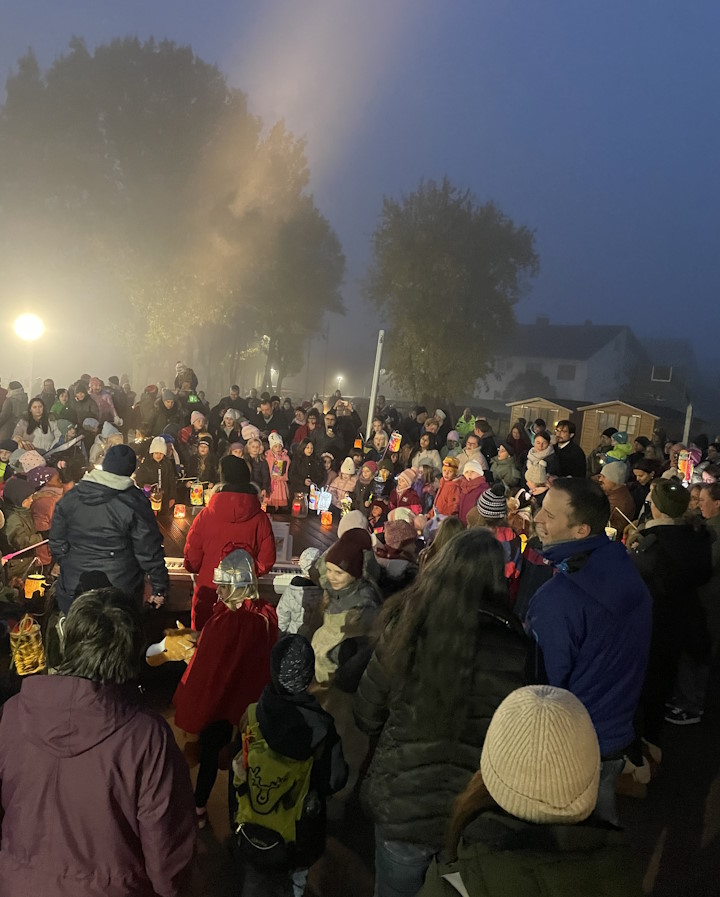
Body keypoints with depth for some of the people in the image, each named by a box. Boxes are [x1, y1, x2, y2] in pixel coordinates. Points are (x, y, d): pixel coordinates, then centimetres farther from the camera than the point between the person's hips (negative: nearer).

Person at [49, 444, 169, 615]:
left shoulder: (70, 498, 1)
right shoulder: (135, 503, -13)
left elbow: (57, 543, 9)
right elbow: (149, 551, -11)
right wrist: (159, 588, -2)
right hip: (120, 593, -4)